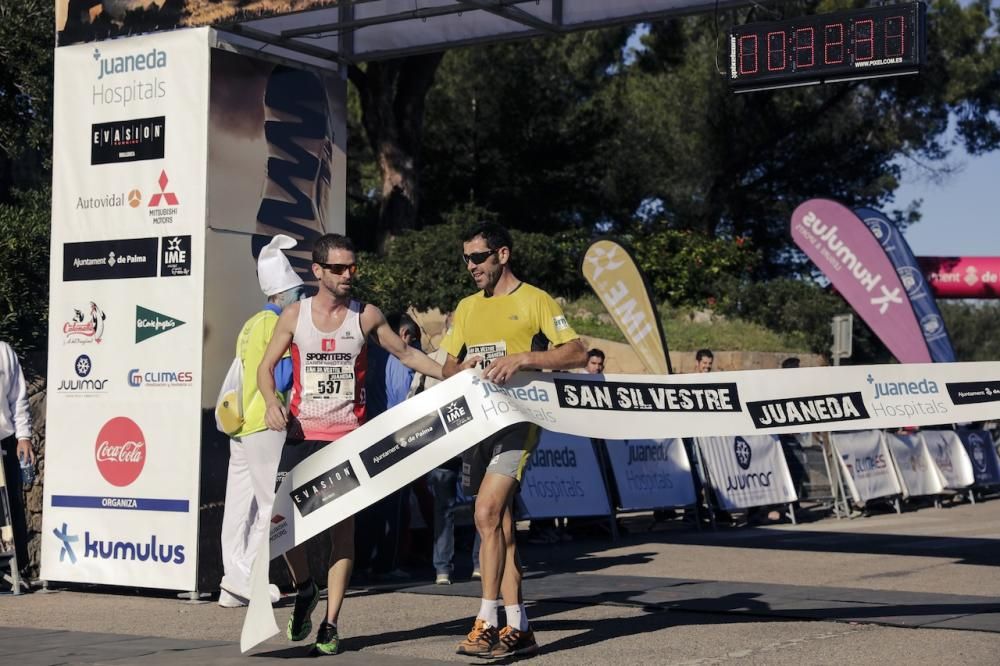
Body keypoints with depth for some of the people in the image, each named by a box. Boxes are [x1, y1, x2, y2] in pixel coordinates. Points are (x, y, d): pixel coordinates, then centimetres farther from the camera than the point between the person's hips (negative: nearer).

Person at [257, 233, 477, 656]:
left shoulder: (367, 316, 1)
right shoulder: (294, 315, 2)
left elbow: (405, 354, 11)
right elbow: (266, 367, 6)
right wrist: (271, 403, -13)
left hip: (348, 437, 0)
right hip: (301, 434, 0)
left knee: (343, 526, 0)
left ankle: (330, 624, 7)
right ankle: (304, 588, 22)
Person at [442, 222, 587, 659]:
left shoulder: (534, 300, -2)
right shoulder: (467, 308, 17)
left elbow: (577, 353, -10)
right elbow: (449, 366, 18)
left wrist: (522, 359, -21)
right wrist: (464, 372, -6)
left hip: (517, 419, -7)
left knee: (486, 512, -19)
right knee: (500, 523, 6)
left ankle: (487, 621, -13)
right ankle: (518, 629, 10)